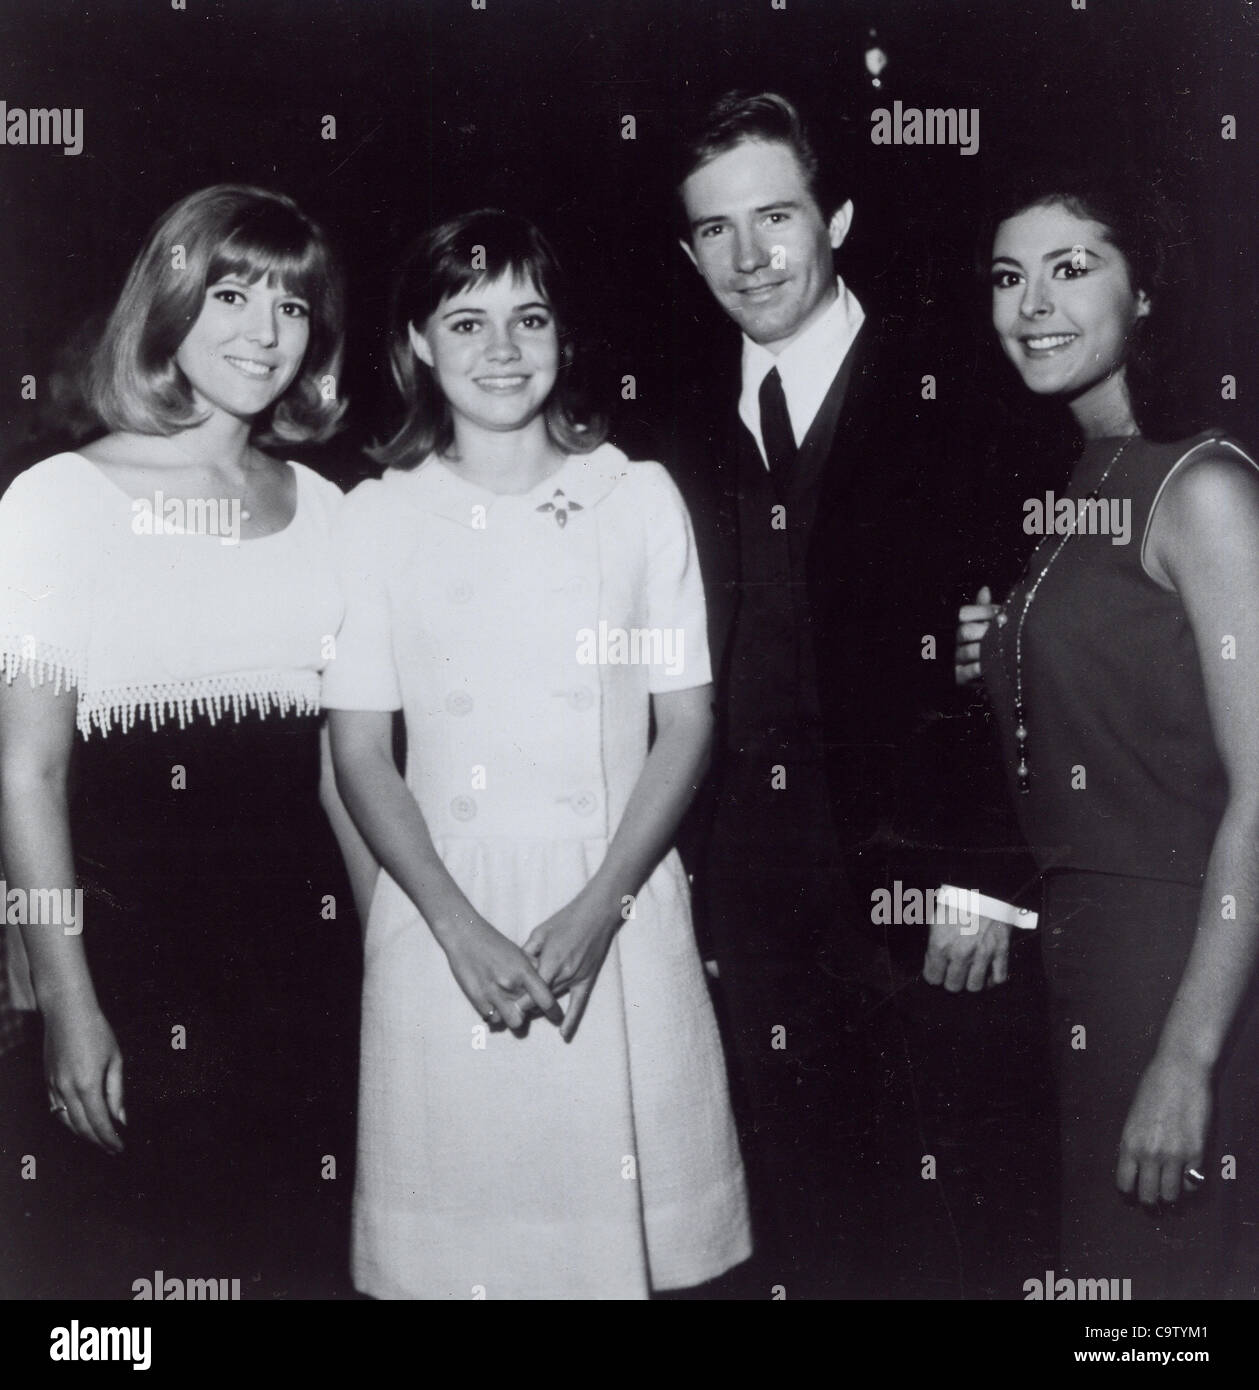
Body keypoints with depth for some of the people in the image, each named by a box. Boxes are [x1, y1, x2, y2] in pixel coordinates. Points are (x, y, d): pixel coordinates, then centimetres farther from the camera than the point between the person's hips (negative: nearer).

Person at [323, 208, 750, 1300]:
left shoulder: (641, 498, 3)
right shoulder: (376, 519, 2)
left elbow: (686, 721, 2)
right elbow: (359, 750, 1)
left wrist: (598, 908, -10)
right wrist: (460, 927, -11)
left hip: (616, 914, 0)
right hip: (443, 917, 0)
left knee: (630, 1224, 5)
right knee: (459, 1228, 7)